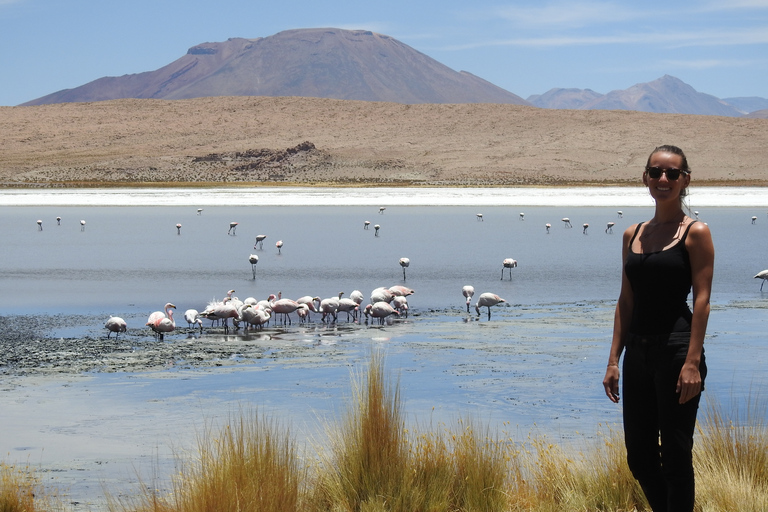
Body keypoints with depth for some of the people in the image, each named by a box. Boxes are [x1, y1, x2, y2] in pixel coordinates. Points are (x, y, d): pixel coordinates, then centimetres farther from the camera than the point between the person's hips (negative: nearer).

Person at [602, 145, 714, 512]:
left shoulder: (695, 233, -4)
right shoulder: (632, 236, 12)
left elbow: (701, 300, -10)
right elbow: (626, 301, 13)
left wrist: (693, 362, -18)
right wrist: (614, 360, 7)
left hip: (676, 349, -6)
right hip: (638, 352, 6)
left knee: (675, 454, -2)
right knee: (639, 456, 10)